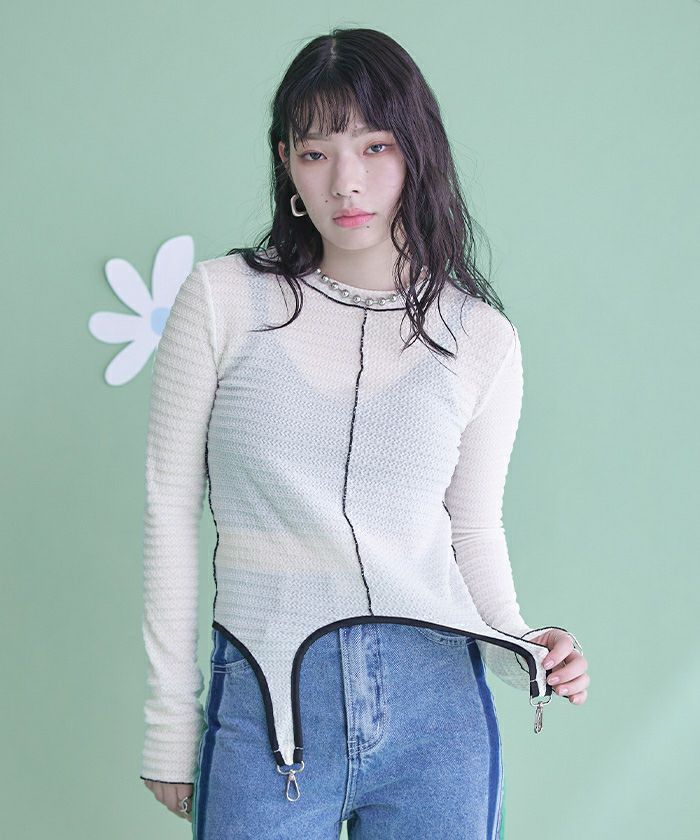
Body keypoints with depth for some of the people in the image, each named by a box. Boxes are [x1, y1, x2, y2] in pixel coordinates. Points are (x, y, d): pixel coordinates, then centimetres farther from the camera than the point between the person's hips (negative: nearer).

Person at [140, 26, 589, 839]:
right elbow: (170, 509, 1)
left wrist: (520, 645, -6)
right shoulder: (222, 300, -2)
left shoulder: (482, 338, 3)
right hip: (265, 705, -1)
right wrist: (170, 725, 2)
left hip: (437, 710, 2)